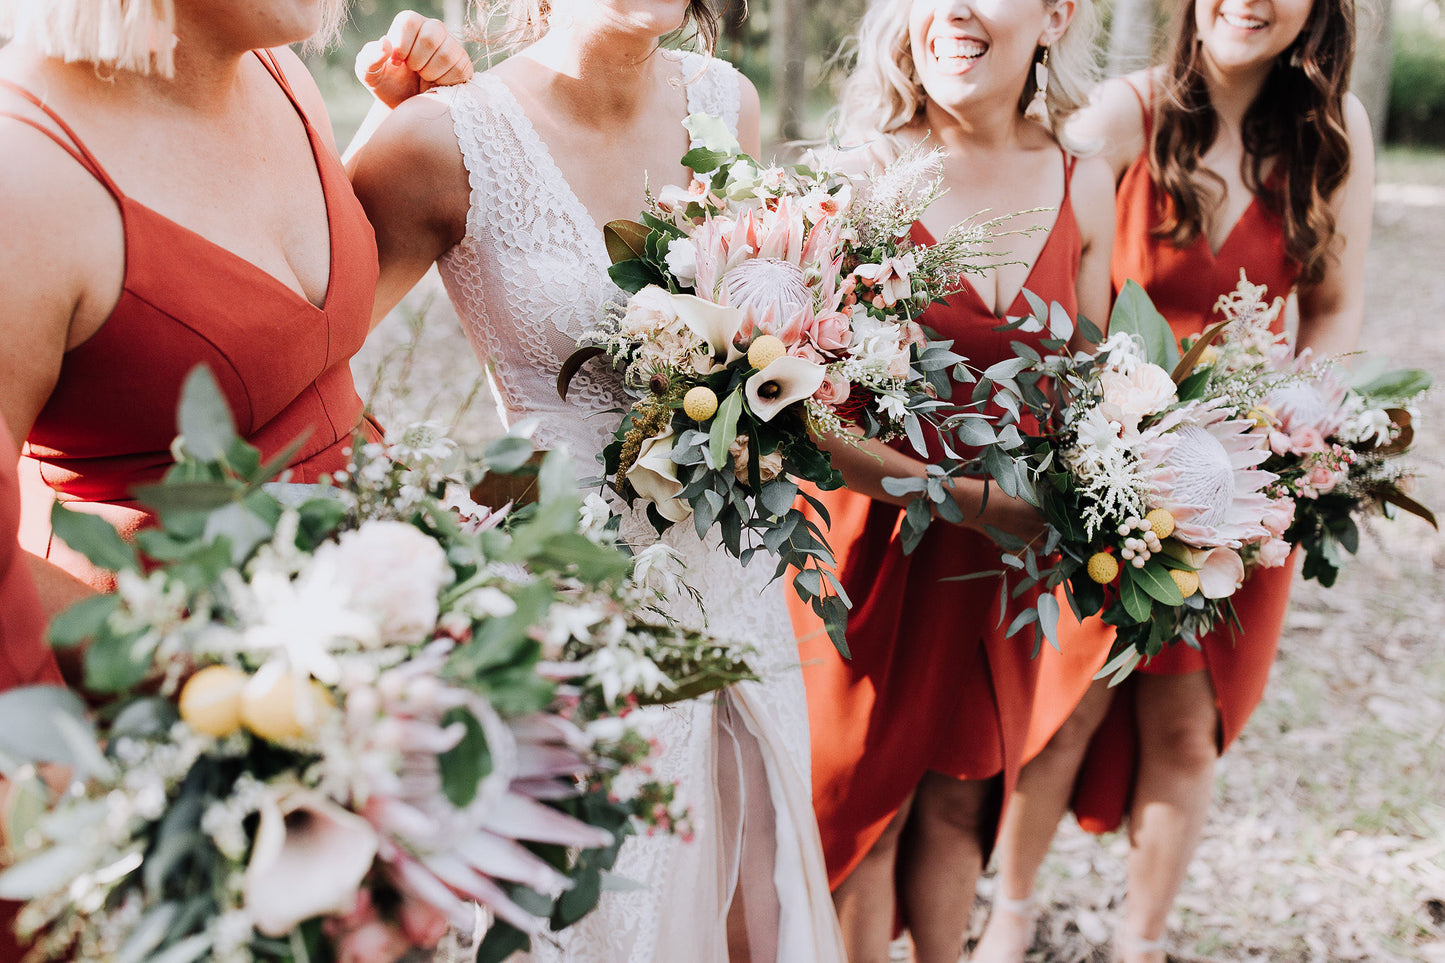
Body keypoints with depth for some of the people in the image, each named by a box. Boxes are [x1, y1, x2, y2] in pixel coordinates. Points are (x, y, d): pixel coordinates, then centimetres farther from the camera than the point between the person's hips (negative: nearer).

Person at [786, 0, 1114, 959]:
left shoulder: (1085, 185, -1)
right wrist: (974, 499, -24)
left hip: (1001, 556, 4)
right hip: (871, 540, -4)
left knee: (962, 795, 19)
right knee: (866, 788, 13)